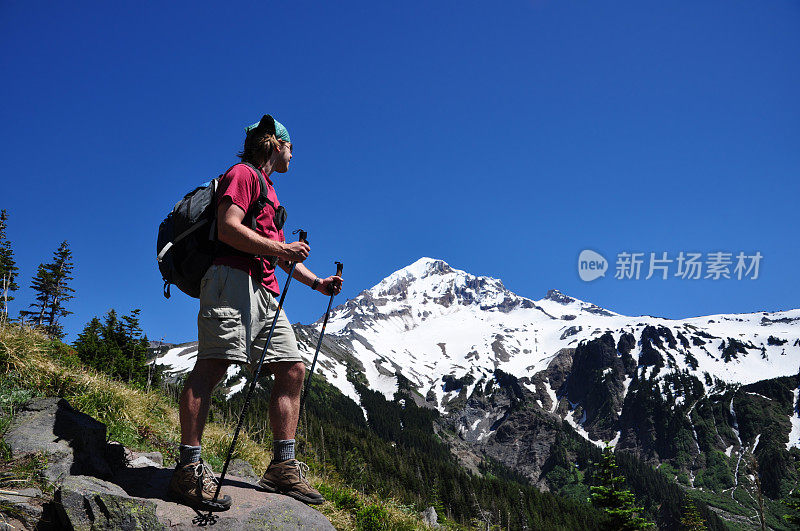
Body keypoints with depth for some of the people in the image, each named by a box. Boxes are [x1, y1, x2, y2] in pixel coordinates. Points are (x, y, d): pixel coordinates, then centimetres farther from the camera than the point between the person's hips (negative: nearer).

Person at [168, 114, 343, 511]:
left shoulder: (269, 190, 33)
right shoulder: (243, 174, 4)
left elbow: (280, 254, 34)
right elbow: (228, 228, -13)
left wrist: (316, 283, 25)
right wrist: (280, 249, -14)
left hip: (265, 290, 10)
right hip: (233, 278, -10)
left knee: (292, 369, 2)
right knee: (212, 364, -19)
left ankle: (283, 467, 4)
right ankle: (189, 468, -21)